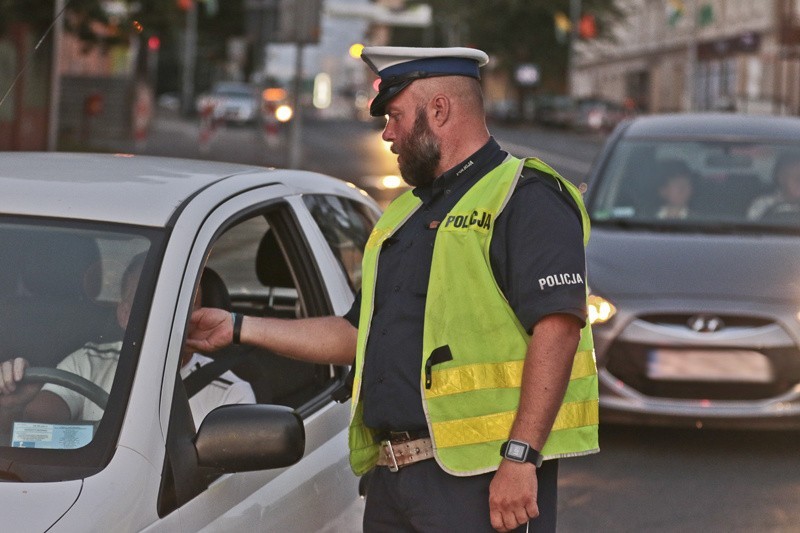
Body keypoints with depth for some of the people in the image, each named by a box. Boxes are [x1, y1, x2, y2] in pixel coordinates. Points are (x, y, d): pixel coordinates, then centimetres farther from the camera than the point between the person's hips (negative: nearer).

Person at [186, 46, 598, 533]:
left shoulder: (526, 200, -7)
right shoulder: (406, 215, 23)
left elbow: (557, 329, -18)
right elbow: (357, 335, 27)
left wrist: (519, 457, -24)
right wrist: (239, 328, 25)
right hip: (393, 477, 9)